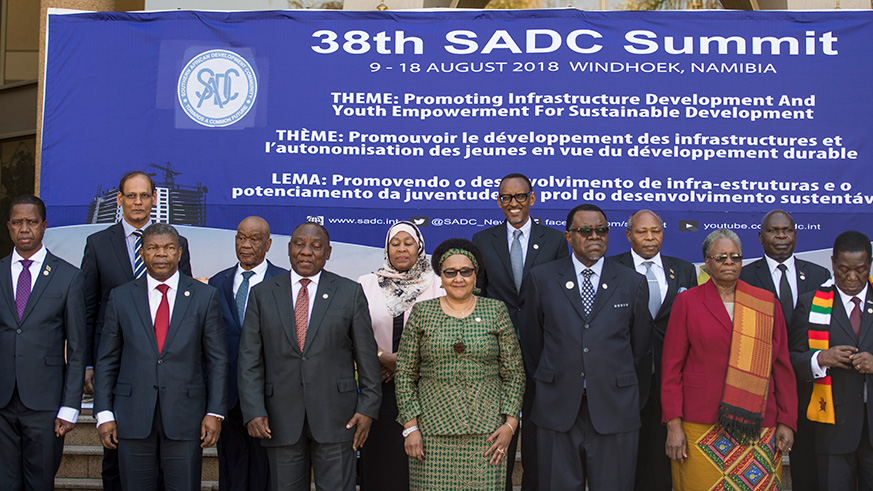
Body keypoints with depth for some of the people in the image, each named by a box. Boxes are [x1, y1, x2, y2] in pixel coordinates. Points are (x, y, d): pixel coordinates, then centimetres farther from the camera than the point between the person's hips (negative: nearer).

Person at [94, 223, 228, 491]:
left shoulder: (205, 296, 3)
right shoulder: (121, 297, 6)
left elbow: (217, 359, 3)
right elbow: (106, 360, 7)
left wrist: (215, 412, -3)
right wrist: (104, 414, 0)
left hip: (185, 417, -1)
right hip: (133, 418, 1)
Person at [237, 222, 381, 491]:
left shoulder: (350, 292, 4)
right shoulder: (262, 294, 7)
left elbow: (366, 355, 4)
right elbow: (250, 358, 3)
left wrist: (368, 407, -2)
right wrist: (253, 410, -7)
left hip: (335, 416, -1)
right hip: (281, 420, 1)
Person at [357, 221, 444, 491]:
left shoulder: (437, 286, 5)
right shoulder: (366, 284, 9)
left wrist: (401, 361, -10)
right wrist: (381, 358, -11)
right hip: (380, 388, 1)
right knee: (379, 461, 3)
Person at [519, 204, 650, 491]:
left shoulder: (633, 283, 5)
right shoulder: (541, 279, 4)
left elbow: (641, 348, 12)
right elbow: (531, 341, 11)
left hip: (614, 413, 0)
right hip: (557, 411, 0)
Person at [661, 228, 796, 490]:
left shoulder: (767, 302, 9)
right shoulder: (687, 301, 4)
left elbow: (781, 365, 10)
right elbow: (672, 367, 2)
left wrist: (786, 422, 4)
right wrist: (674, 424, -5)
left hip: (757, 427, 2)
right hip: (701, 427, -2)